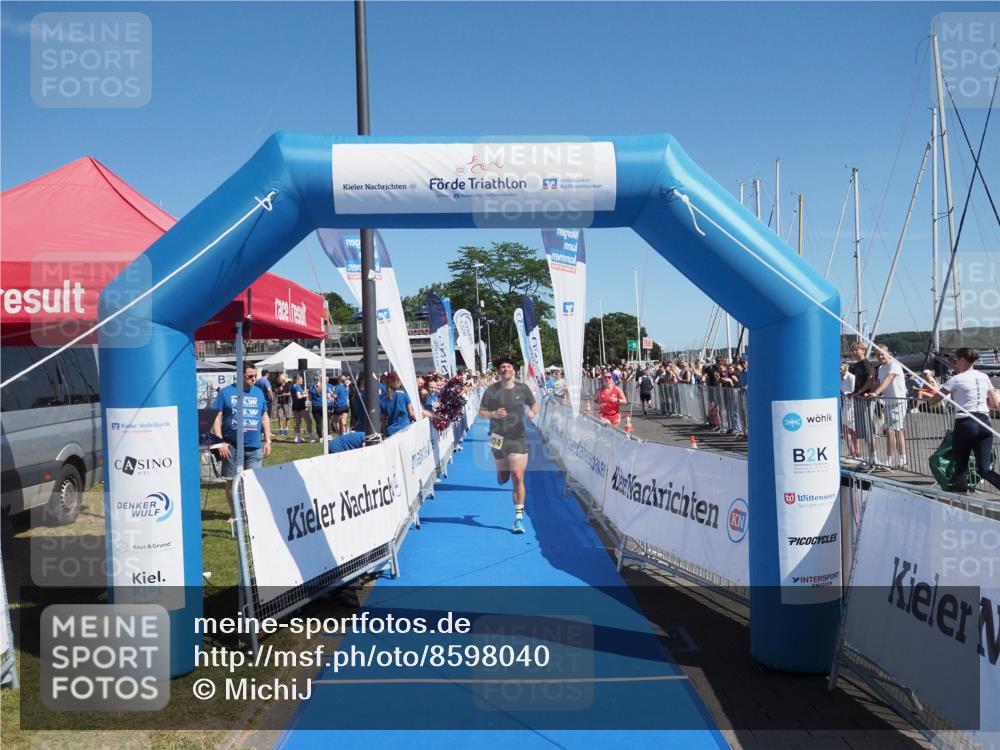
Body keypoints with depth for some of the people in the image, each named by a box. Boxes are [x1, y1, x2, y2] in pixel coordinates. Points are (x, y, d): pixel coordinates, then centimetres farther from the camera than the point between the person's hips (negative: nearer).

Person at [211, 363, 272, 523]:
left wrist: (268, 441, 9)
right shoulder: (226, 392, 0)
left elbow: (265, 418, 15)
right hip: (232, 447, -2)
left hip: (254, 447, 2)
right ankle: (234, 513, 23)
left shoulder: (258, 392, 10)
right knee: (231, 481, 7)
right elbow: (217, 418, -2)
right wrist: (220, 442, -9)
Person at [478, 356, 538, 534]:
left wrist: (532, 412, -9)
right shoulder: (491, 390, -2)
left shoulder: (522, 389, 0)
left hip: (518, 439, -1)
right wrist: (493, 414, -19)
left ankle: (519, 518, -2)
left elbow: (535, 405, 14)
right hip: (498, 439, 1)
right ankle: (502, 473, 54)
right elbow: (481, 413, 2)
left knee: (518, 478, -9)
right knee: (503, 479, 14)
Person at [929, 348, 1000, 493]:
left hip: (964, 424, -5)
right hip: (984, 424, 5)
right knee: (984, 469, 3)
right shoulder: (984, 377, 13)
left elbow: (932, 401, -5)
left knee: (961, 468, 7)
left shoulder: (957, 379, -3)